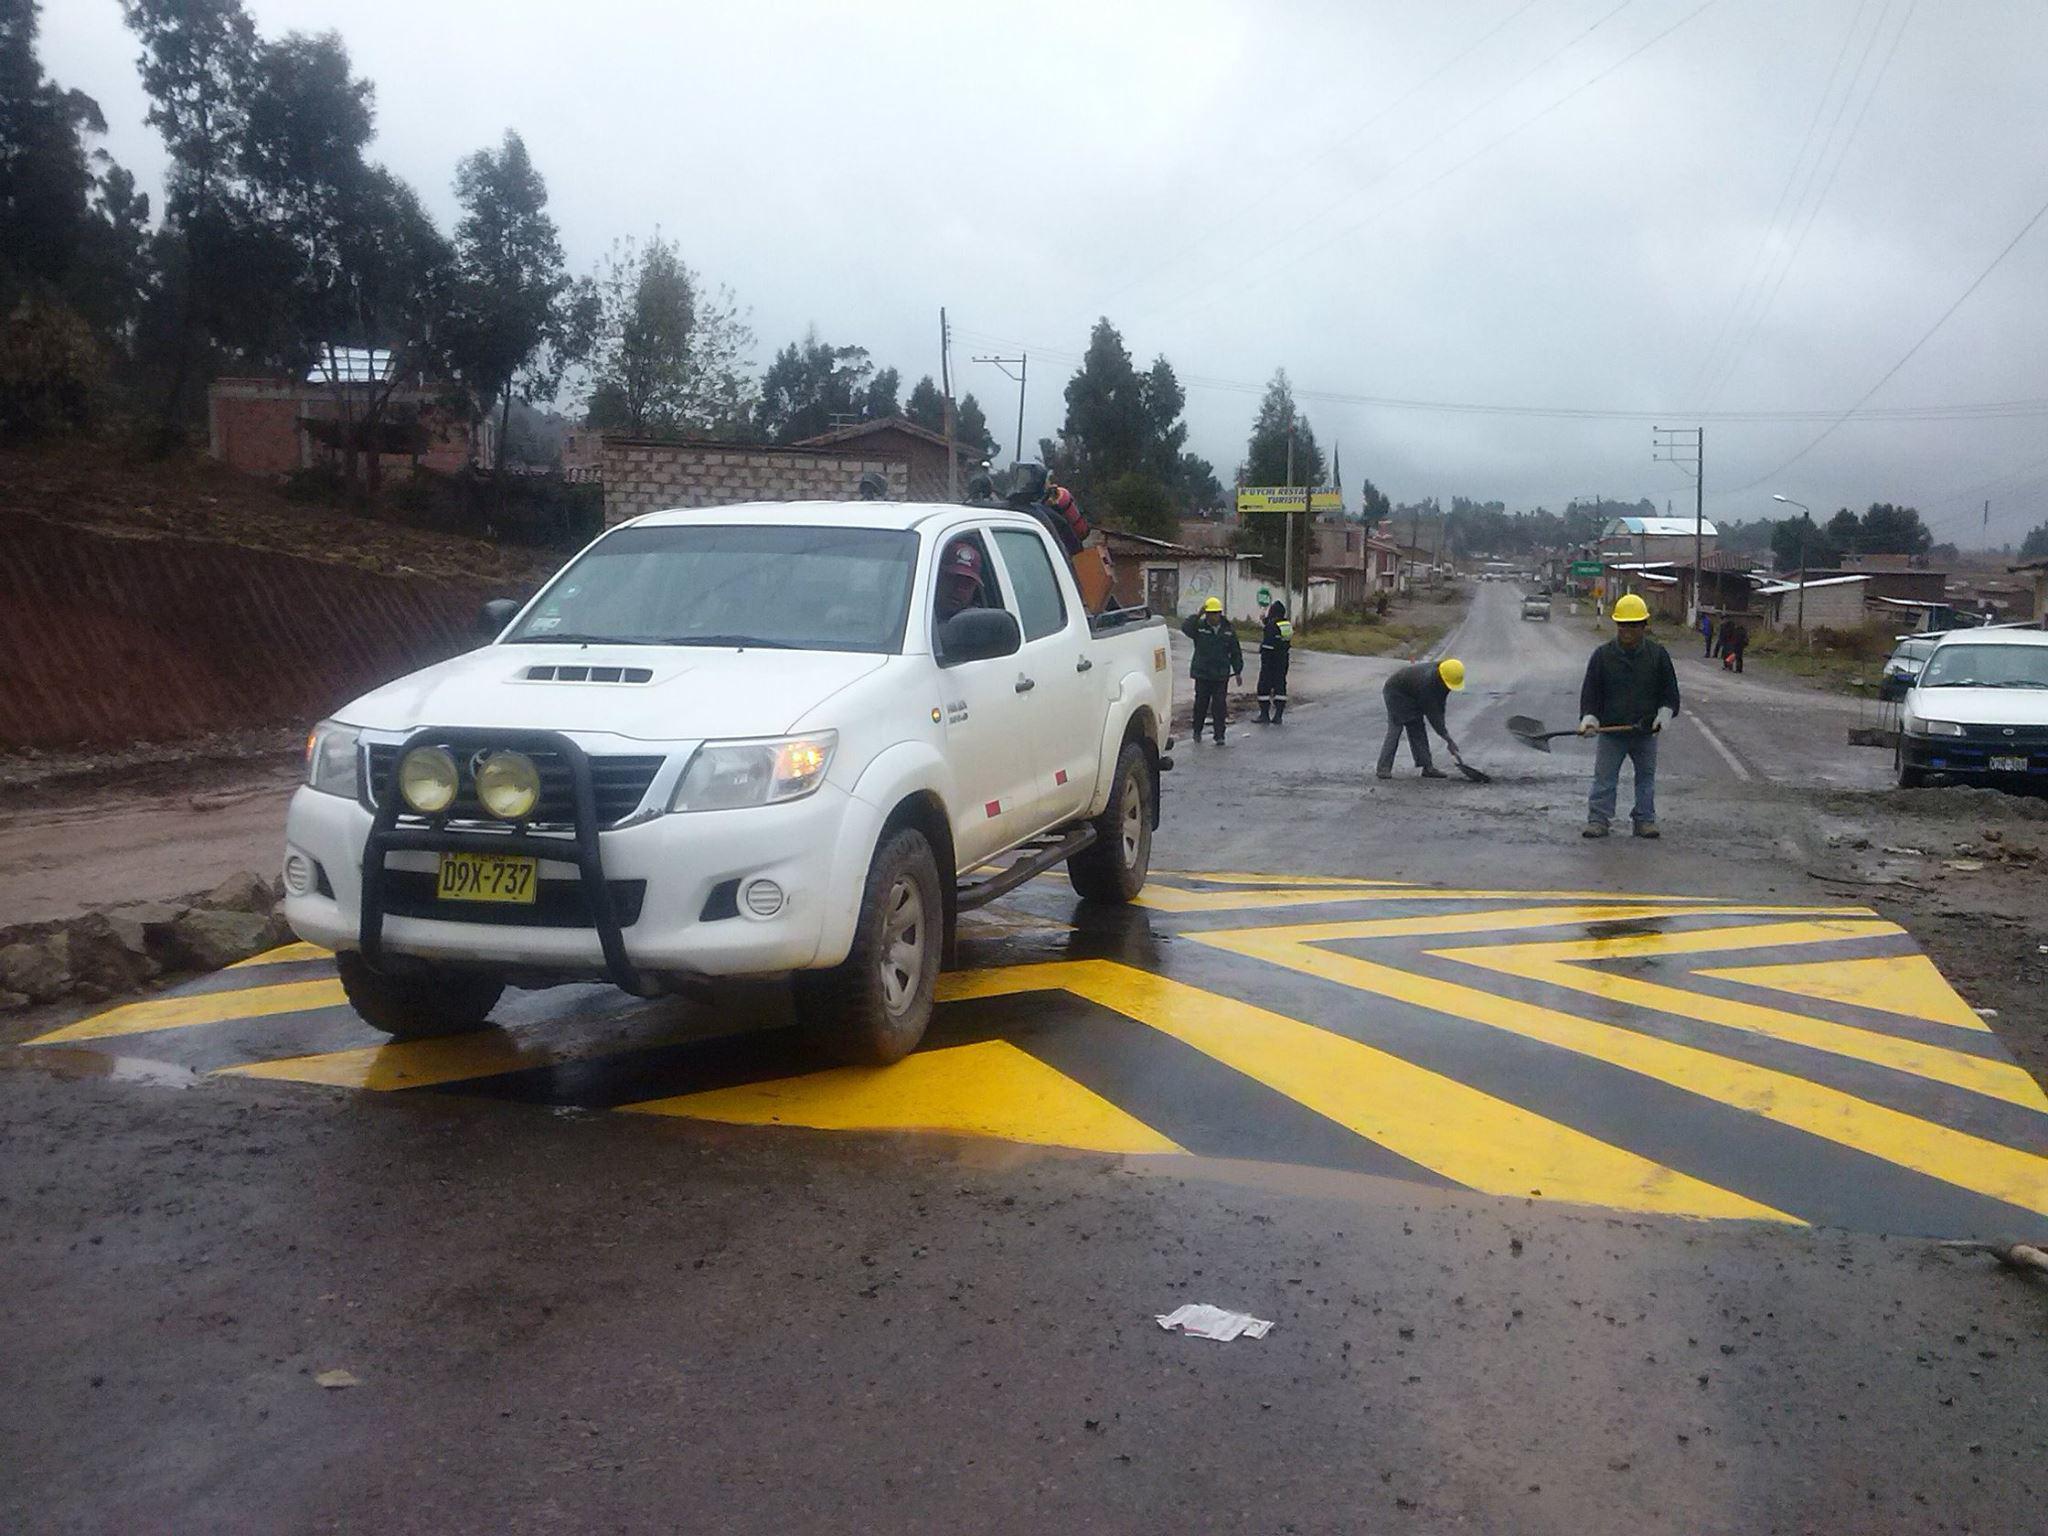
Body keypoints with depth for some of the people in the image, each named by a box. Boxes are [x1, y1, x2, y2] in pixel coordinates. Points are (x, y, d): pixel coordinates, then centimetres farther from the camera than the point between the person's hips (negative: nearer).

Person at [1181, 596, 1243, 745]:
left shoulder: (1228, 630, 7)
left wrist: (1238, 671, 7)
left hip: (1221, 675, 1)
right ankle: (1197, 731, 23)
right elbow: (1185, 628, -20)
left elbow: (1235, 653, 11)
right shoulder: (1199, 627, 1)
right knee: (1201, 703, 6)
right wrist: (1197, 615, -26)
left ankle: (1219, 736, 2)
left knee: (1219, 705, -1)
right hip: (1202, 673, -1)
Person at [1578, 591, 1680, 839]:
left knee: (1646, 776, 10)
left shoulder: (1658, 654, 1)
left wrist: (1665, 713, -9)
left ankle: (1645, 819, 19)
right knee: (1604, 777, -1)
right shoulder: (1603, 655, -3)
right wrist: (1589, 718, -14)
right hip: (1611, 730, -1)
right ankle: (1598, 820, 4)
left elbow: (1670, 690, 7)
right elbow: (1590, 691, -1)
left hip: (1646, 732, 2)